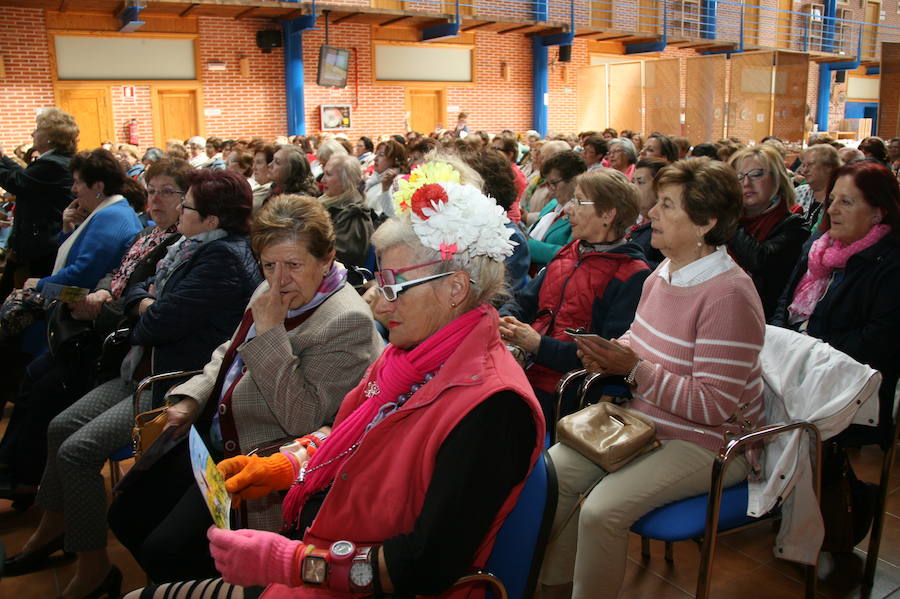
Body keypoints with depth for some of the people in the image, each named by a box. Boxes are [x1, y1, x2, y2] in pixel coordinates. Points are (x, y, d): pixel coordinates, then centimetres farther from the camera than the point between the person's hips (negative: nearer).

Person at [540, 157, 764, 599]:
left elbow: (715, 406, -24)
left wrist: (634, 369, -25)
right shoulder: (664, 273, 4)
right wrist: (610, 354, -3)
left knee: (602, 510, -25)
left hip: (705, 442, -8)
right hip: (645, 421, 8)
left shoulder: (729, 296, -23)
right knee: (554, 471, -5)